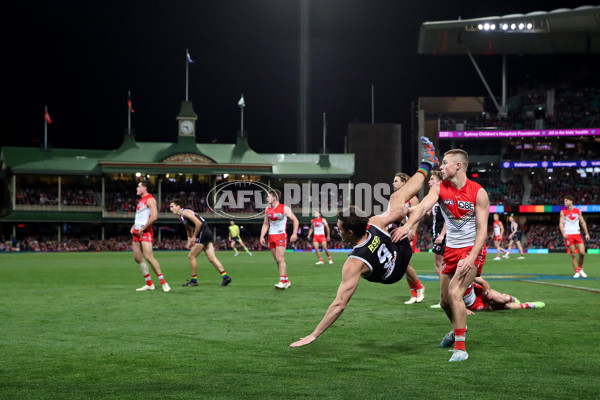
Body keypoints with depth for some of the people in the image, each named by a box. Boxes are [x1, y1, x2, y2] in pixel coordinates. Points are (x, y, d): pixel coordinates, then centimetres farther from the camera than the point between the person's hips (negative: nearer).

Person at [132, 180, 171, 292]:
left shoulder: (150, 199, -9)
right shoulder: (141, 200, 20)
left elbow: (154, 217, -21)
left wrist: (142, 229, -17)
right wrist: (133, 227, 15)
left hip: (145, 232, -10)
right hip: (137, 232, 10)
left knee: (149, 257, -18)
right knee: (137, 258, 5)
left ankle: (163, 283, -13)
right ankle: (149, 284, 10)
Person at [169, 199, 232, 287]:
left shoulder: (185, 212, -11)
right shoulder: (181, 217, 19)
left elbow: (198, 223, -20)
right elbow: (189, 231, 28)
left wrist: (194, 237, -14)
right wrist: (189, 242, 14)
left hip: (203, 232, -10)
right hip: (207, 233, 10)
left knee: (191, 256, -2)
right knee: (211, 257, 4)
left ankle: (193, 280, 6)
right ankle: (225, 277, -1)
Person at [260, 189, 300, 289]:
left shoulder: (284, 208, -6)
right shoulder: (268, 210, 11)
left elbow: (295, 220, -2)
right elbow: (265, 224, 19)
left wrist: (294, 234, -10)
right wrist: (262, 236, 8)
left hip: (281, 236, -6)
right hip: (271, 236, 6)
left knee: (280, 259, -15)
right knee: (277, 260, 6)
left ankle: (282, 282, -17)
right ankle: (287, 281, 15)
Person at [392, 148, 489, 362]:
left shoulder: (478, 193, -12)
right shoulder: (440, 188, -3)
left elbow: (482, 229, -13)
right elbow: (423, 206, -21)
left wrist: (471, 258, -24)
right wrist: (408, 225, -42)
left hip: (472, 248, -5)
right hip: (451, 249, 5)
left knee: (454, 292, -23)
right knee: (445, 300, 11)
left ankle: (460, 348, -16)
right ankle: (458, 328, 44)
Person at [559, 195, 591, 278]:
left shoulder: (578, 211, 10)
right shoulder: (563, 212, 3)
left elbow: (583, 222, 14)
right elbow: (561, 223, -4)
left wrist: (586, 234, 8)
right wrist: (563, 233, -20)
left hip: (577, 234, 2)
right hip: (568, 235, -2)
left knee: (582, 253, -6)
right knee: (573, 254, -3)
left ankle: (580, 269, 16)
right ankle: (576, 272, 5)